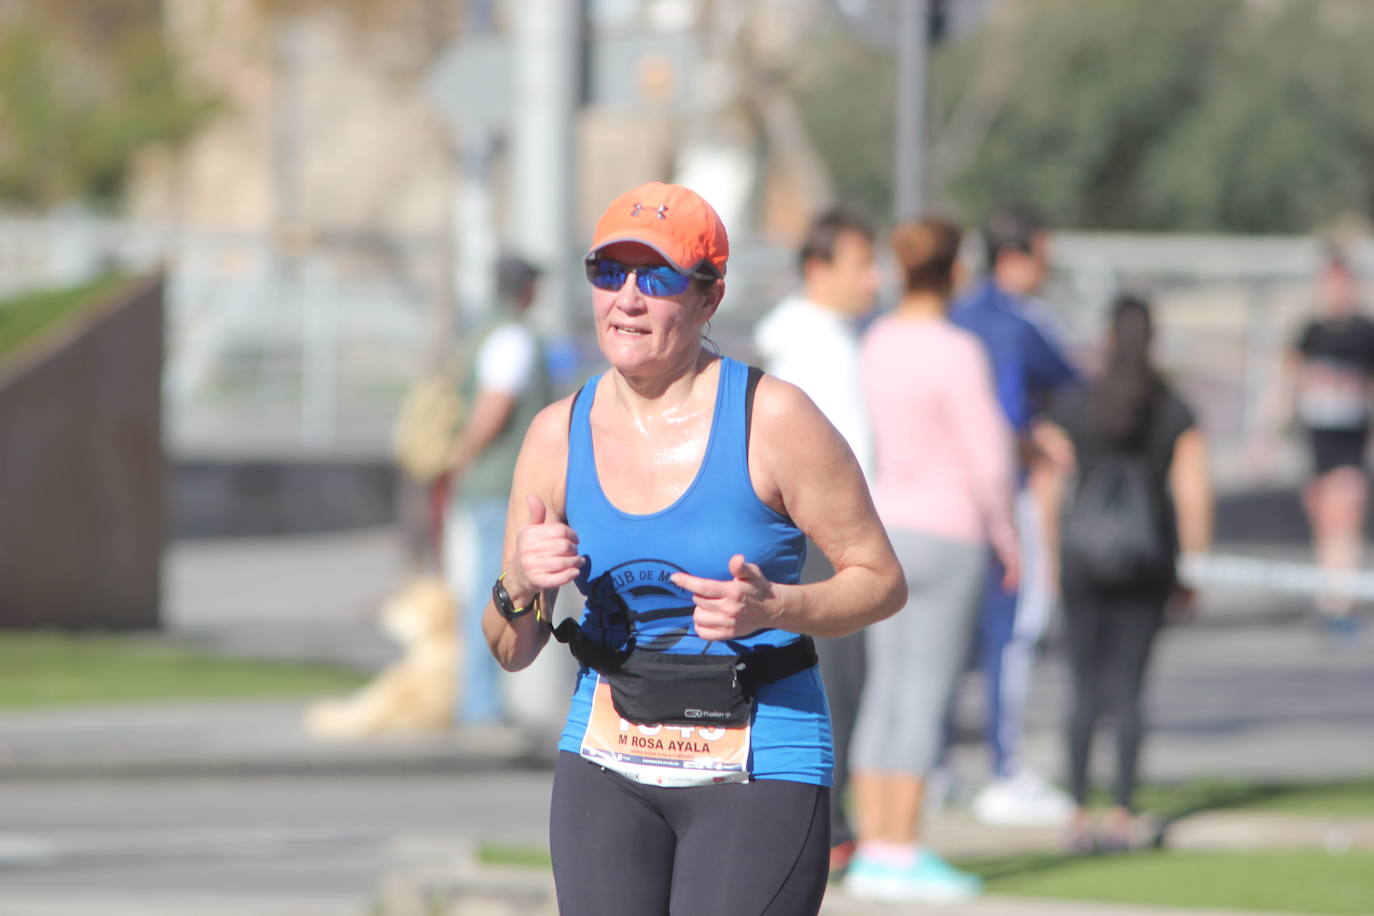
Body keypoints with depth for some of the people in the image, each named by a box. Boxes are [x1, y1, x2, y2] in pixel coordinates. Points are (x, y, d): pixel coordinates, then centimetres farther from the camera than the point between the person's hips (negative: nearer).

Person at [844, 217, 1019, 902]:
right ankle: (903, 853, -2)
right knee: (926, 694, -3)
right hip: (947, 534, -7)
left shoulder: (875, 344, 4)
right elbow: (986, 460, -15)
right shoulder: (955, 353, -16)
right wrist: (1006, 536, 0)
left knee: (885, 691, 10)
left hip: (881, 529, 7)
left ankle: (874, 849, 11)